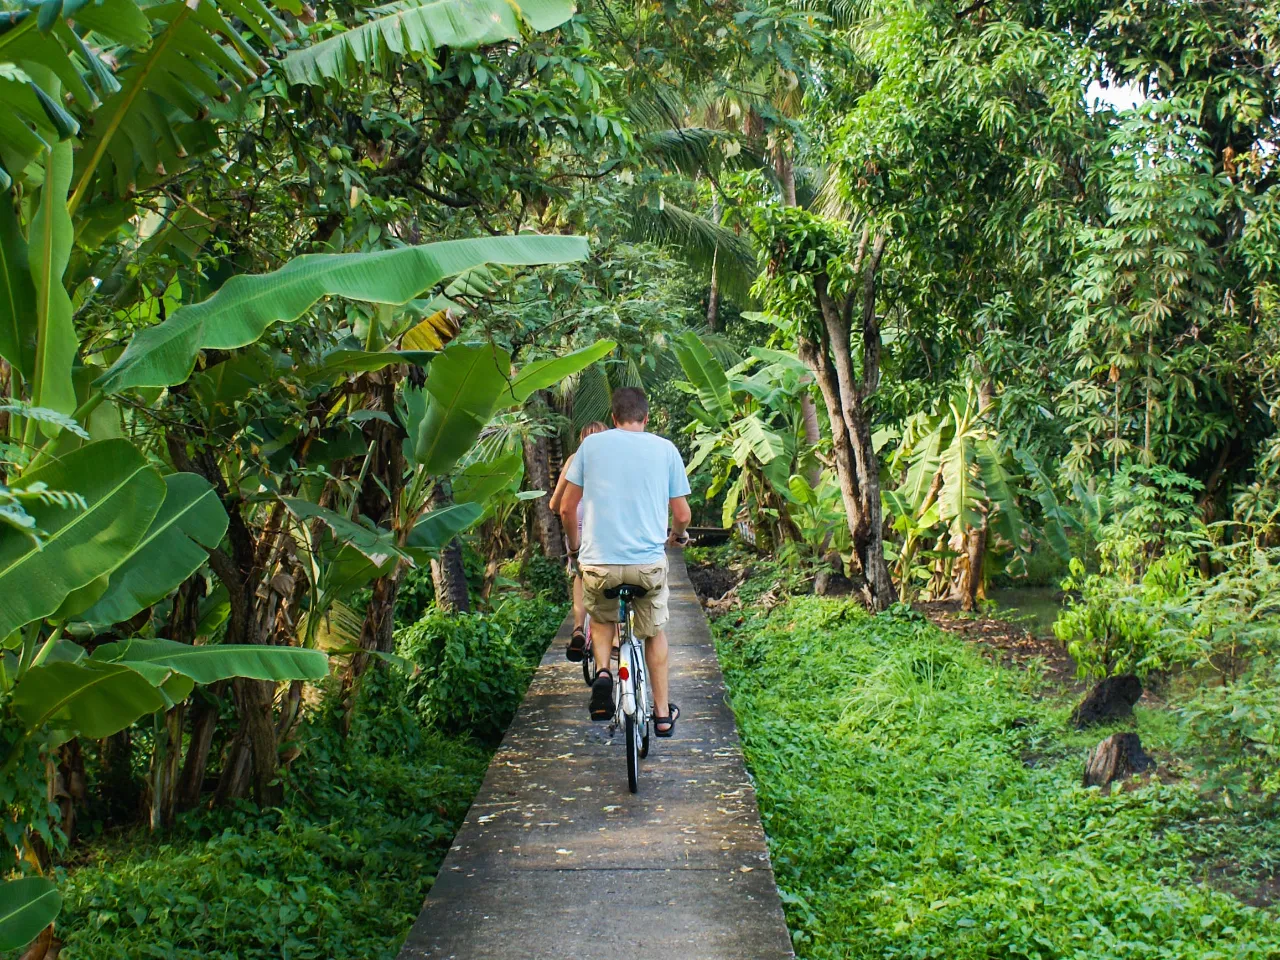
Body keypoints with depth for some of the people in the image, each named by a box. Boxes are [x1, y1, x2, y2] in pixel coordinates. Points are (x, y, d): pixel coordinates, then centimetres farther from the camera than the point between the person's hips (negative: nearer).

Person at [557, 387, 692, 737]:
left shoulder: (591, 444, 4)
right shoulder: (665, 448, 4)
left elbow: (567, 507, 7)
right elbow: (682, 514, 7)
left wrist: (575, 546, 24)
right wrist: (678, 536, 30)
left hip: (598, 560, 0)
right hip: (649, 560, 0)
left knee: (602, 620, 27)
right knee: (654, 632, 21)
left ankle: (602, 671, 1)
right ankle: (663, 714, 26)